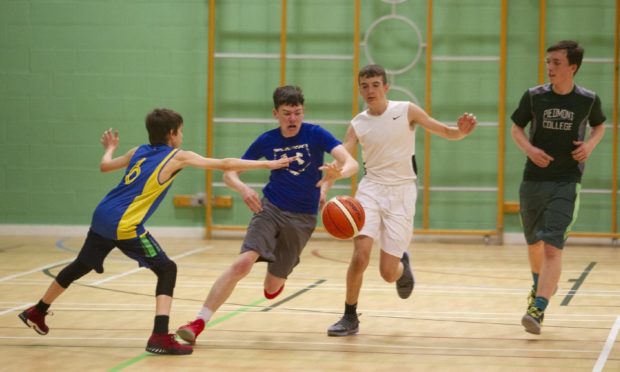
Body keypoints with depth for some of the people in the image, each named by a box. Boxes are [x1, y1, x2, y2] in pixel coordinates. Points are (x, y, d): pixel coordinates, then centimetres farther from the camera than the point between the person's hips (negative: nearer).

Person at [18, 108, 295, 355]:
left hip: (102, 217, 7)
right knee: (167, 270, 2)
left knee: (82, 266, 26)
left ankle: (37, 313, 42)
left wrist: (110, 148, 50)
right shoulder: (178, 156, -2)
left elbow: (105, 166, 27)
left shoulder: (139, 151, 15)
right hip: (125, 226, -7)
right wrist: (267, 164, 2)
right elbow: (224, 165, -3)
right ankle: (160, 337, -11)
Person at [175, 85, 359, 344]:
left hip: (303, 218, 0)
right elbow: (230, 172, 3)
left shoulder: (315, 135, -9)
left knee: (272, 289, 3)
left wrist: (337, 173, -45)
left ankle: (278, 275, 43)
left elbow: (351, 163, -21)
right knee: (243, 262, -25)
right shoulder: (267, 141, -3)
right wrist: (242, 188, -20)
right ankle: (199, 322, -24)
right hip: (270, 208, 0)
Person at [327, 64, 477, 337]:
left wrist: (462, 131, -24)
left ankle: (402, 265, 35)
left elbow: (446, 132, -1)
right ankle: (350, 317, -2)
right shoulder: (357, 125, 1)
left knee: (388, 273, -4)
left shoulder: (406, 110, -3)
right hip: (372, 188, 1)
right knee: (360, 254, -20)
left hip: (401, 193, -1)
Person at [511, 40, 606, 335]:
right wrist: (529, 148, -10)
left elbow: (599, 125, 16)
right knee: (534, 242, 18)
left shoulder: (588, 100, -4)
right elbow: (516, 128, 9)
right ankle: (541, 284, 48)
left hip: (566, 183, -3)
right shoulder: (534, 96, -3)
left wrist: (591, 144, -5)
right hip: (534, 179, 3)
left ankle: (538, 309, -22)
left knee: (552, 246, -16)